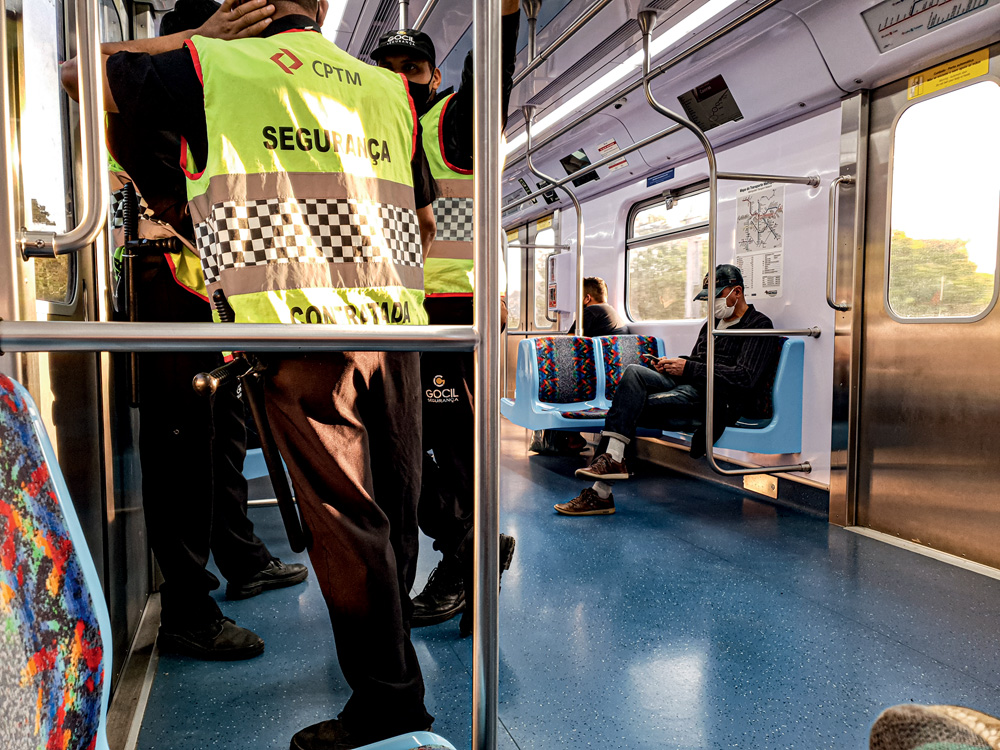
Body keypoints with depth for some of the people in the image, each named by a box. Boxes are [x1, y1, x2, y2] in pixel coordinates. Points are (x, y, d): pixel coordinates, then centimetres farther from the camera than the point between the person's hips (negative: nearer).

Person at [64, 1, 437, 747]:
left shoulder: (214, 66, 7)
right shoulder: (389, 88, 18)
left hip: (303, 326, -5)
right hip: (395, 321, 5)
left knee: (344, 516, -1)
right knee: (395, 508, 14)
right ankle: (388, 649, 33)